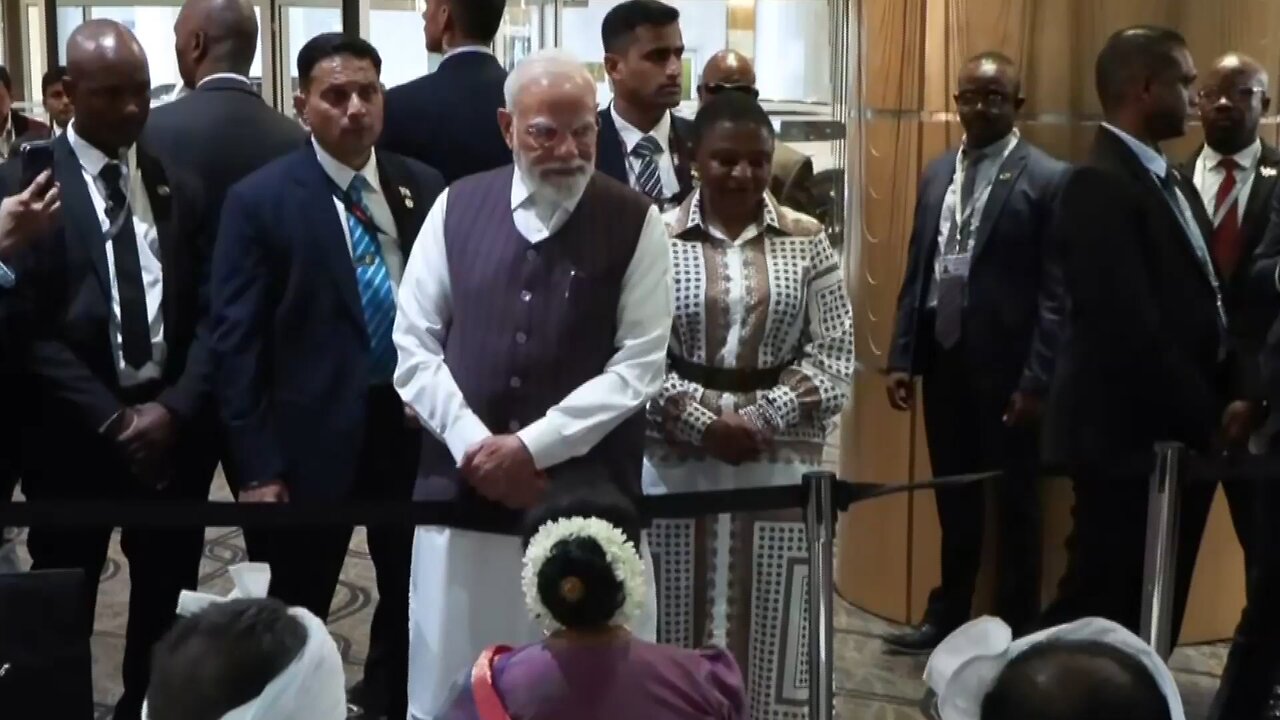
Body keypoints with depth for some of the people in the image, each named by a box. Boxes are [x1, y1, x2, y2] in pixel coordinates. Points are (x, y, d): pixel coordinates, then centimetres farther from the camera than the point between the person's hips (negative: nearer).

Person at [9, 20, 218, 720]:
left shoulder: (179, 187, 7)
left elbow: (209, 311, 5)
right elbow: (29, 326, -9)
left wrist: (175, 407, -9)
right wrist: (110, 417, -14)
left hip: (173, 425, 3)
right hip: (74, 434, -3)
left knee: (166, 611, 12)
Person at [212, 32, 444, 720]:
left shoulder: (425, 188, 3)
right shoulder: (260, 200, -7)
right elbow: (237, 341, -9)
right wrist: (257, 466, -12)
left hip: (417, 419, 4)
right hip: (314, 434, -4)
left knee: (415, 599, 17)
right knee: (296, 615, 9)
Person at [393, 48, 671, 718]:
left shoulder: (634, 222, -2)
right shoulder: (457, 208, 5)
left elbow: (639, 363, -7)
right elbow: (414, 347, 3)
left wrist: (534, 446, -13)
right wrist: (476, 445, -10)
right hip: (464, 488, 2)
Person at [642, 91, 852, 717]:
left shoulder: (807, 242, 4)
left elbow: (834, 357, 0)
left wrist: (762, 420, -11)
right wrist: (704, 423, -13)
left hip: (781, 462, 1)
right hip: (678, 462, -1)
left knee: (771, 632, 5)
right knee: (682, 626, 4)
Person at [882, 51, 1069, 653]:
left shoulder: (1048, 179, -9)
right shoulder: (937, 173, 10)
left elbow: (1055, 293, -12)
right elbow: (917, 271, 11)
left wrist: (1036, 379, -16)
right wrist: (901, 356, 6)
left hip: (1006, 366, -5)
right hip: (943, 357, 5)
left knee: (1015, 505, 8)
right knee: (953, 499, 16)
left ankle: (1016, 633, 20)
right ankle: (947, 617, 29)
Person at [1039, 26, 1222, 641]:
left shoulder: (1172, 182, 15)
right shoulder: (1099, 185, -16)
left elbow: (1201, 306, 14)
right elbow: (1130, 330, -22)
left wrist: (1218, 405, 1)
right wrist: (1206, 419, -13)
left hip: (1178, 435, 9)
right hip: (1130, 438, -9)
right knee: (1102, 613, -1)